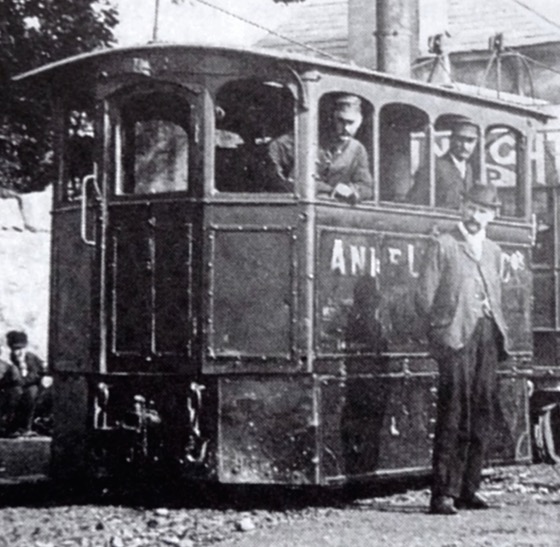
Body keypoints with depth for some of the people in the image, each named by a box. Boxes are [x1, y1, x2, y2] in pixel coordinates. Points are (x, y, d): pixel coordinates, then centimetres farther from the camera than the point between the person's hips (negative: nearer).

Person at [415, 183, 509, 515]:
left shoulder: (493, 251, 20)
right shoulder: (443, 246, 3)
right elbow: (425, 297, -1)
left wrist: (500, 331, 11)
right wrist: (444, 327, -4)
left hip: (488, 336, 6)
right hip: (456, 337, -6)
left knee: (481, 416, 4)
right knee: (454, 416, -11)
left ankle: (468, 490, 10)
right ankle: (444, 494, -11)